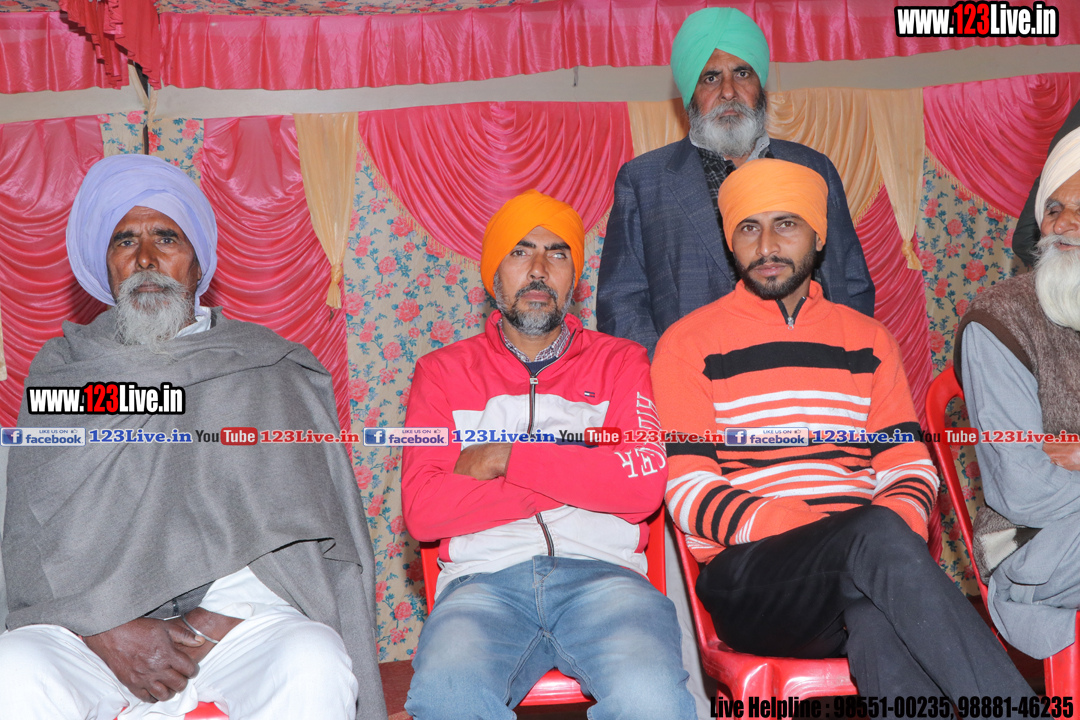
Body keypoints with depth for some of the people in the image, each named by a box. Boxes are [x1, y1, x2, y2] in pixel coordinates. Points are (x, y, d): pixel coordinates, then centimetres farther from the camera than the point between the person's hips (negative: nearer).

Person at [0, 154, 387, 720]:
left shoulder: (270, 371, 9)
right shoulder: (60, 372, 15)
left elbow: (298, 522, 0)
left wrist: (218, 620, -14)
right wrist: (107, 630, -12)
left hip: (242, 615, 0)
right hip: (89, 622, 1)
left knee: (313, 665, -30)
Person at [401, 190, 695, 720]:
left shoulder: (620, 362, 15)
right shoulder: (443, 372, 14)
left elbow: (644, 486, -2)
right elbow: (421, 511, -2)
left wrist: (509, 459, -4)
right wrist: (581, 474, -4)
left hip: (601, 573, 0)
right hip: (484, 578, 1)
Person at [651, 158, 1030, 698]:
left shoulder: (868, 338, 20)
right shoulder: (689, 344, 8)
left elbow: (910, 466, 13)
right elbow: (689, 491, -4)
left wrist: (898, 528, -13)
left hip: (865, 558, 3)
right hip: (747, 573, -2)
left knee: (877, 618, -36)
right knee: (878, 532, -34)